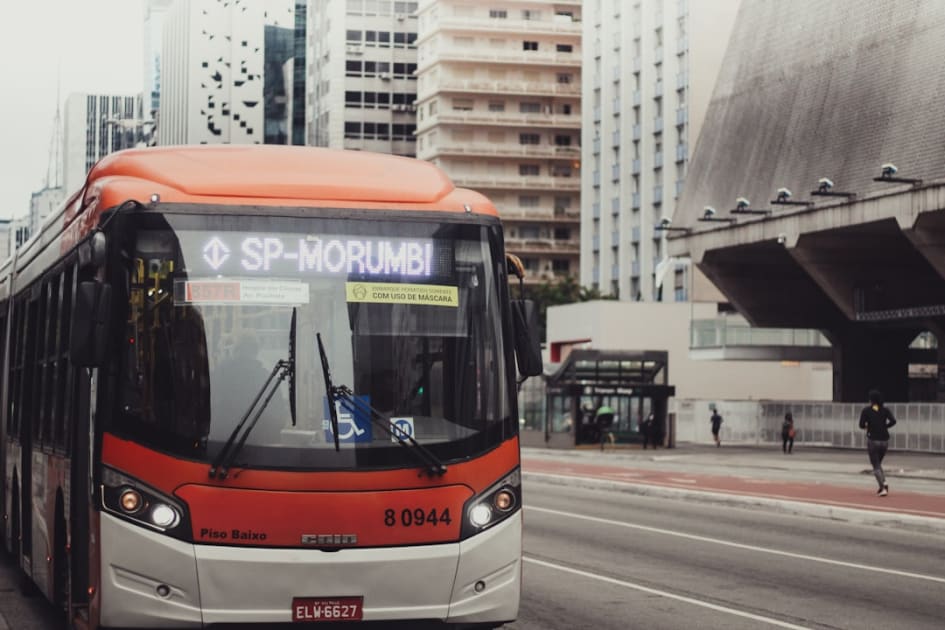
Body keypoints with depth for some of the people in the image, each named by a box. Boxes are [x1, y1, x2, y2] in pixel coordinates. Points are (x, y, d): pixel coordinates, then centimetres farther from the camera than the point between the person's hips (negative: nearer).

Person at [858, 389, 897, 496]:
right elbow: (893, 421, -9)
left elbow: (861, 425, -10)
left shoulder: (866, 410, -5)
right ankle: (883, 482, 0)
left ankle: (883, 485, -19)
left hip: (873, 440, -4)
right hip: (884, 440, 4)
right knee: (878, 463, 21)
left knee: (876, 465, 1)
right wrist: (884, 426, 8)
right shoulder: (885, 410, 3)